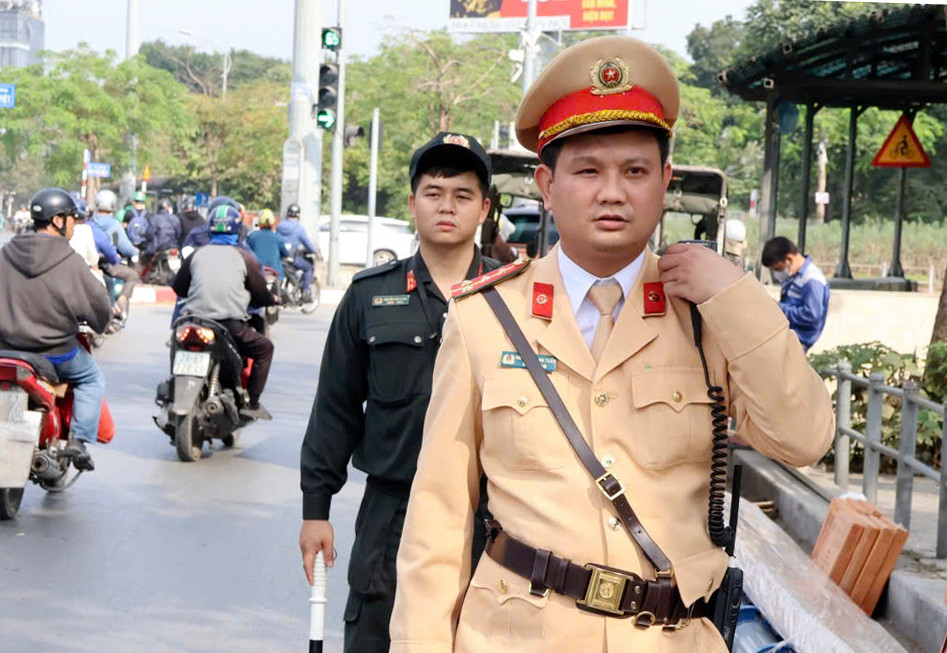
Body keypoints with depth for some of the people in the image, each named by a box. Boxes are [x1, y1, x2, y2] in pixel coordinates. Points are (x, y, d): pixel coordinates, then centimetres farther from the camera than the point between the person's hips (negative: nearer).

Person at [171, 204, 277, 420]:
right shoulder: (245, 258, 1)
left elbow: (178, 288, 19)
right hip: (231, 325, -4)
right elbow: (261, 295, 6)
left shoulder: (196, 255, 9)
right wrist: (273, 299, 29)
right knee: (264, 348, 16)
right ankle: (252, 403, 8)